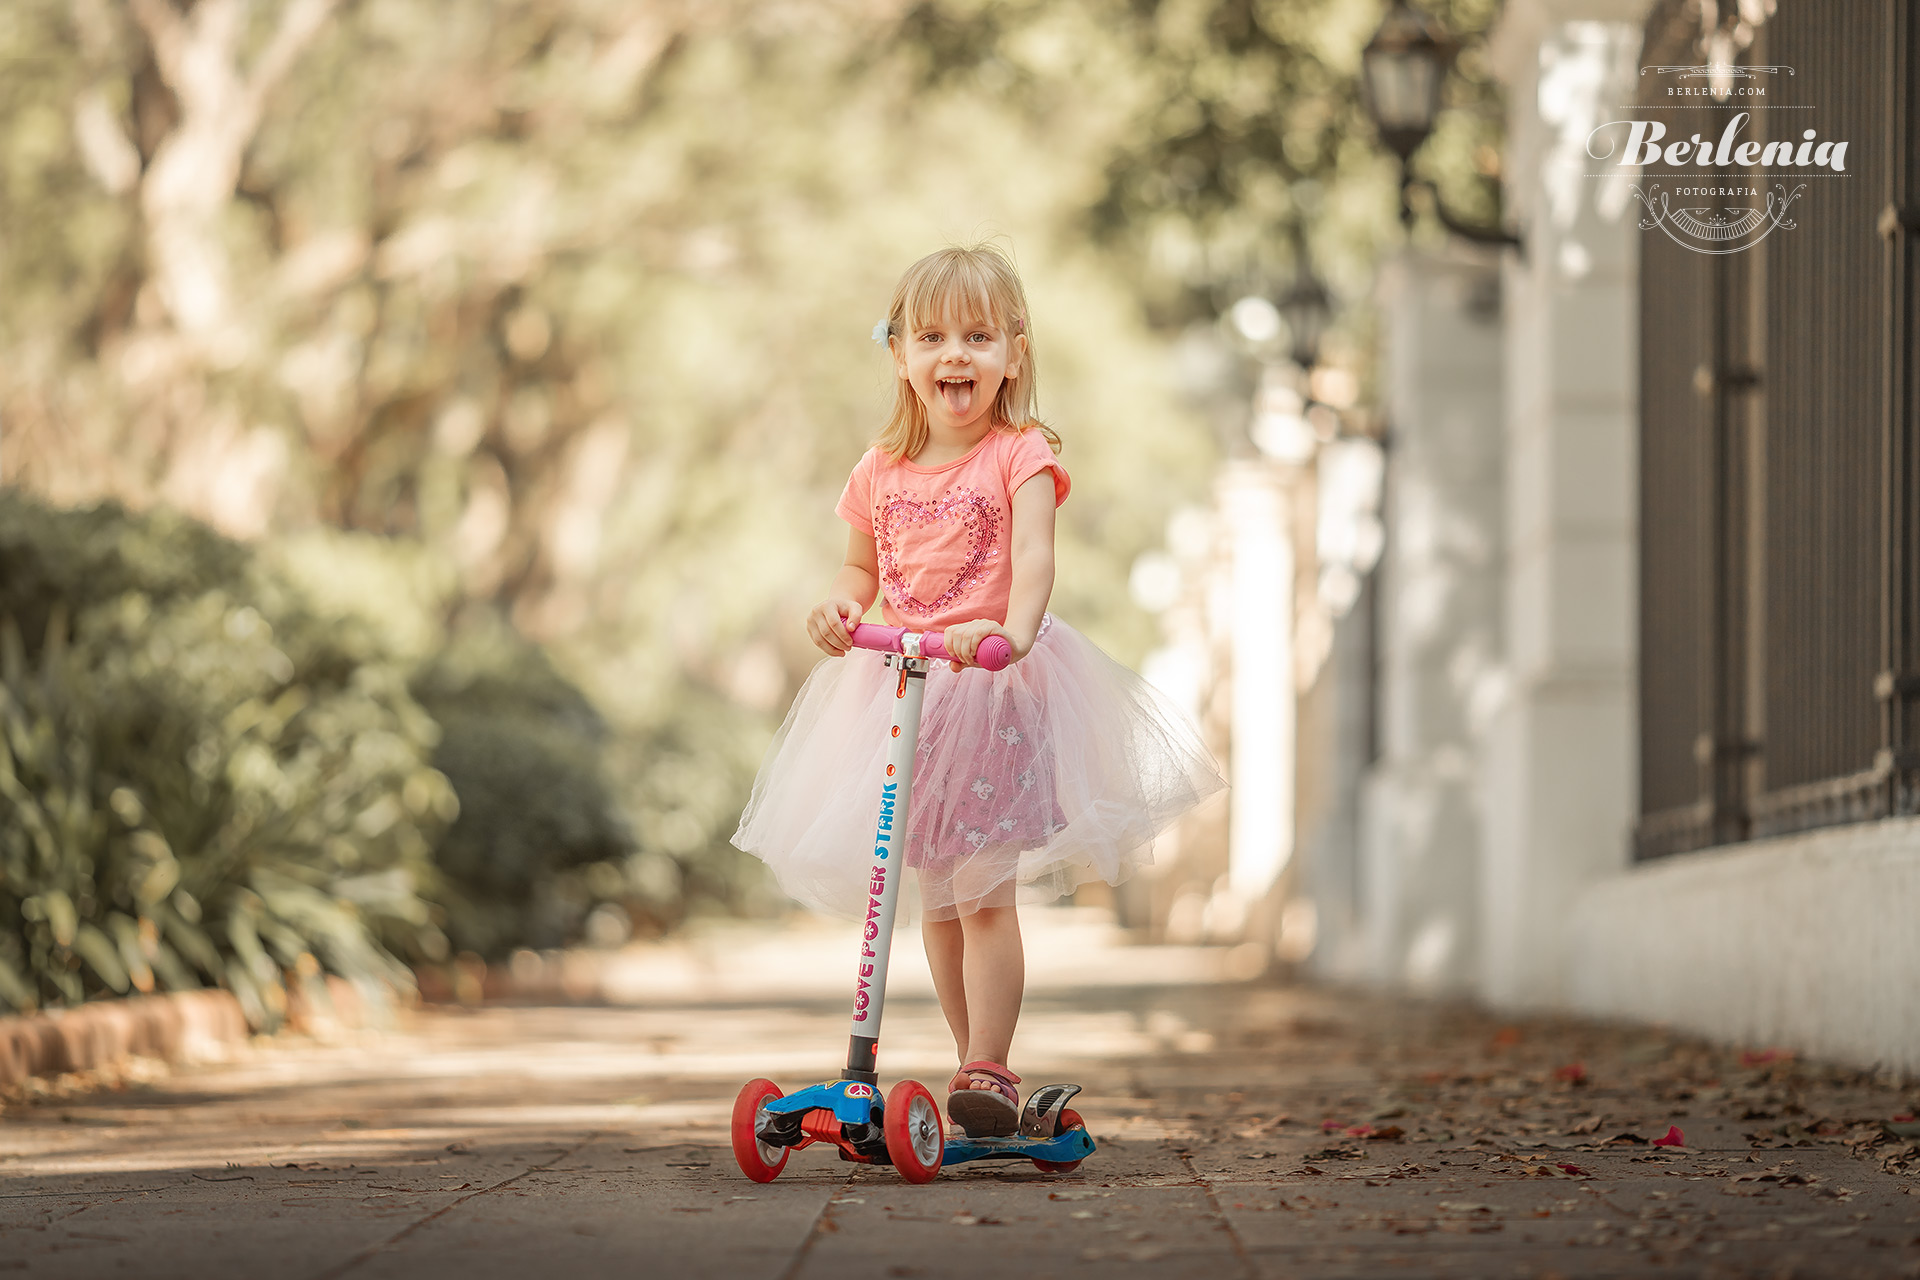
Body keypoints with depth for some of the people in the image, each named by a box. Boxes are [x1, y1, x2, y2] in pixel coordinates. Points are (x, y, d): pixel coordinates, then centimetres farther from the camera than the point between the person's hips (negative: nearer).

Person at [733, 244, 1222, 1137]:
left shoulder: (1020, 455, -6)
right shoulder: (882, 473, 8)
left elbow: (1033, 556, -21)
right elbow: (863, 566, 20)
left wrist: (1014, 629, -41)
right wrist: (841, 604, -4)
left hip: (996, 683, -5)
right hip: (901, 686, 5)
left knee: (985, 893, -11)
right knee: (935, 898, 10)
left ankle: (989, 1072, -6)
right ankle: (976, 1065, 20)